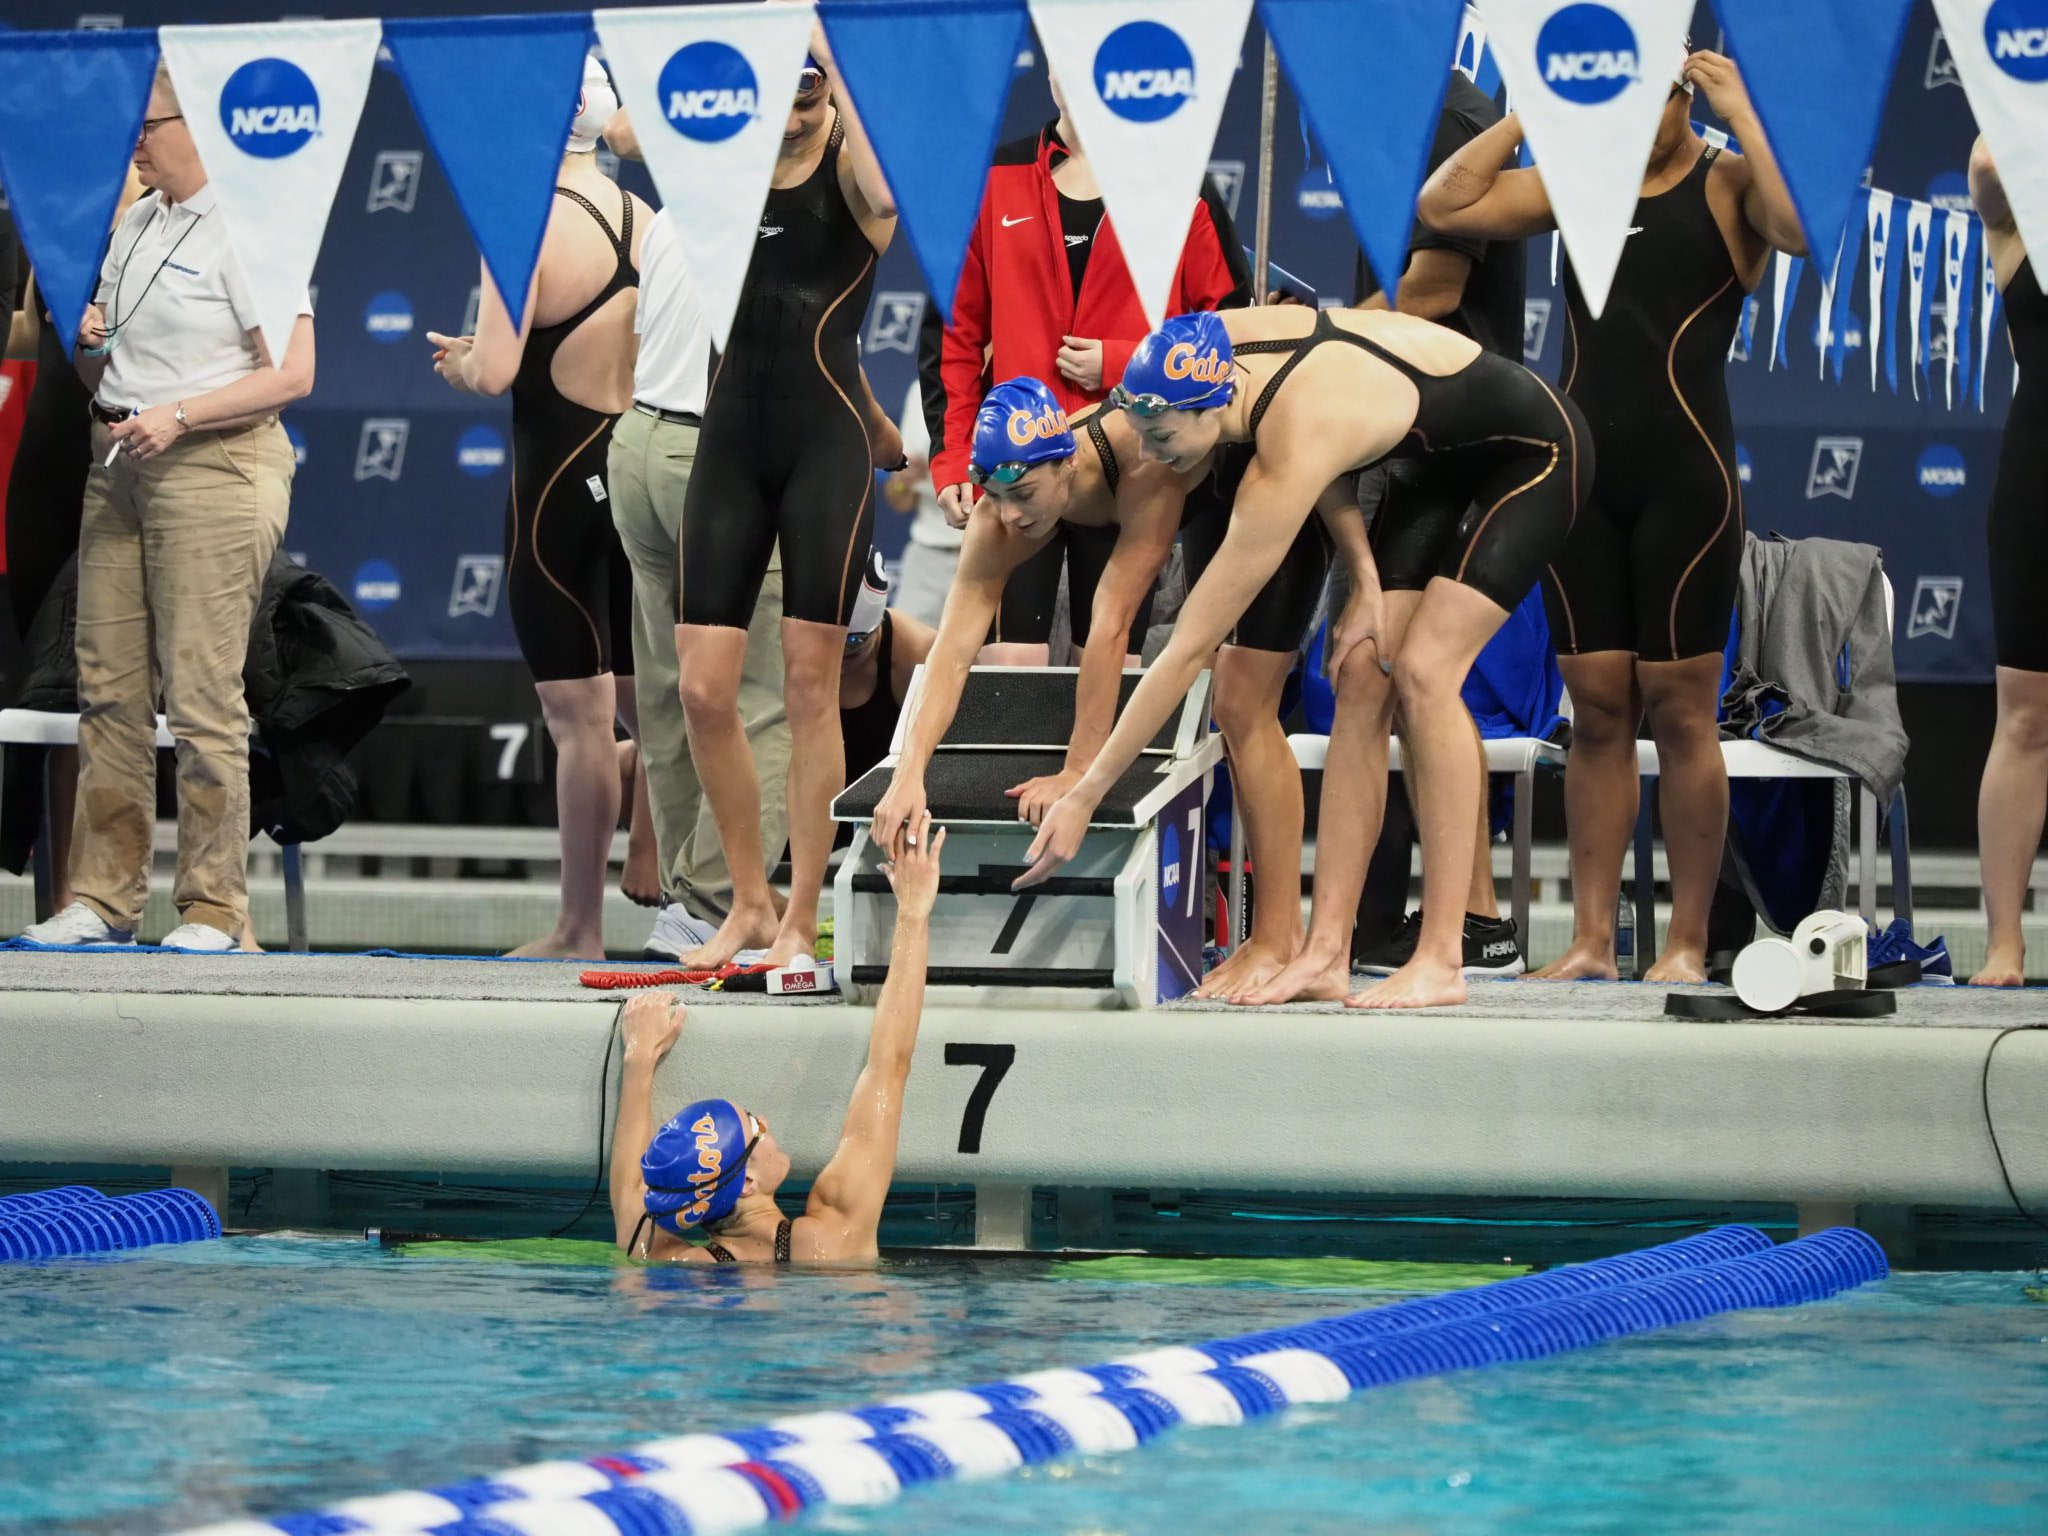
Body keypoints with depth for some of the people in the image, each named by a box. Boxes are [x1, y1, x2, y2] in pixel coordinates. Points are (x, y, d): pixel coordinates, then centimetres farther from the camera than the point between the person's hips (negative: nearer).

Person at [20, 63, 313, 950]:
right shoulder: (135, 226, 17)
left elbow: (293, 375, -14)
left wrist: (177, 417, -18)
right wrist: (88, 349, 1)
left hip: (213, 469, -8)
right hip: (119, 466, 8)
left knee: (203, 696, -7)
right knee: (108, 688, 6)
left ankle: (214, 907, -2)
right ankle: (103, 897, 10)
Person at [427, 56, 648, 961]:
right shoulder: (644, 222, 6)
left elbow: (496, 371, -20)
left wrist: (460, 364, 1)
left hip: (559, 478, -6)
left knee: (579, 719, -2)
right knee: (646, 706, 14)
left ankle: (580, 933, 3)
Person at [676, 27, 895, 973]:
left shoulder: (849, 155, -7)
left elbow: (882, 198, -30)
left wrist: (833, 60, -27)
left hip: (828, 439, -4)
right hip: (732, 436, 4)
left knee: (809, 684, -1)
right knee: (703, 691, -1)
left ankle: (800, 923, 8)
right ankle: (749, 905, 16)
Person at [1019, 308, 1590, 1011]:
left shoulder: (1282, 472, -38)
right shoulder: (1225, 338, -19)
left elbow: (1187, 650, -35)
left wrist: (1083, 796, -32)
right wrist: (1366, 578, -10)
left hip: (1533, 455, -9)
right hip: (1444, 456, 9)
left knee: (1422, 670, -21)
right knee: (1362, 673, -4)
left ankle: (1442, 961, -19)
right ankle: (1326, 953, -8)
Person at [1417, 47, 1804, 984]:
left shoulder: (1727, 183, -2)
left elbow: (1801, 229, -25)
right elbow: (1443, 206, 3)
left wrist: (1740, 112, -18)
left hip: (1685, 473, -4)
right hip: (1584, 473, 4)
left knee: (1679, 708, -1)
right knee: (1595, 709, 4)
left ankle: (1688, 943, 4)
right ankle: (1591, 940, 6)